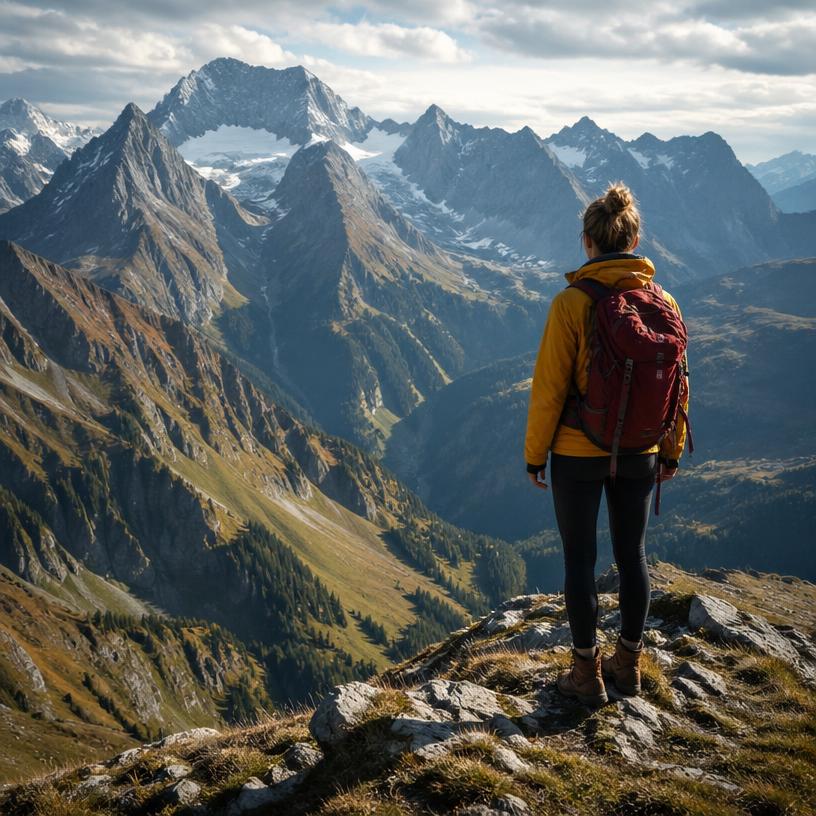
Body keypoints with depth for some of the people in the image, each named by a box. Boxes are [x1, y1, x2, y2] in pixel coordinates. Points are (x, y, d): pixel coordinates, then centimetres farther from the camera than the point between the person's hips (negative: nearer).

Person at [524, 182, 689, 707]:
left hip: (578, 454, -4)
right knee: (632, 555, 16)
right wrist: (672, 450, 16)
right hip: (639, 455, 4)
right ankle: (629, 663, 30)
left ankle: (587, 673, 18)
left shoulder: (572, 303, -17)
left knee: (580, 558, 9)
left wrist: (535, 454, -3)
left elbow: (549, 387, -14)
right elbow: (678, 384, 4)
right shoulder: (664, 303, -4)